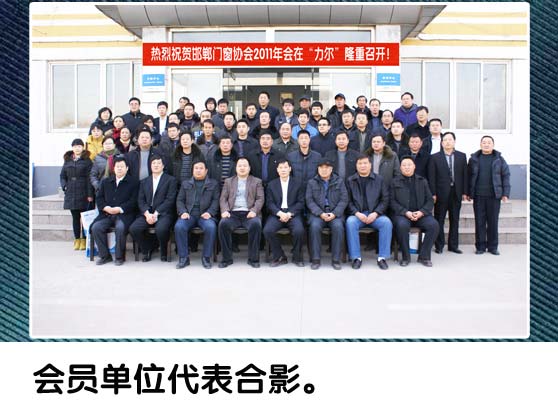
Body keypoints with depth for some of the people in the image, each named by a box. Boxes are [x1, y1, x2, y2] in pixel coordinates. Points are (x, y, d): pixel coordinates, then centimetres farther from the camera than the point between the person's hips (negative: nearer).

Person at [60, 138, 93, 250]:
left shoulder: (87, 160, -1)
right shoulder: (68, 160, 13)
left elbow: (89, 178, -6)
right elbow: (62, 175, 17)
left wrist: (90, 194, -12)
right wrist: (64, 186, 0)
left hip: (83, 193, -4)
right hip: (71, 194, 4)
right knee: (75, 217, 8)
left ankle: (84, 240, 8)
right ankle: (77, 239, 15)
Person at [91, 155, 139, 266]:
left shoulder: (133, 182, 6)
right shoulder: (105, 182, 22)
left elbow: (133, 201, -3)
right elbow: (99, 198, 15)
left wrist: (119, 209, -15)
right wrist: (106, 208, -5)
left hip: (124, 214, -4)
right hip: (106, 214, 4)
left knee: (120, 228, -34)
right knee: (96, 227, -22)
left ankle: (119, 256, -15)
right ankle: (105, 256, -7)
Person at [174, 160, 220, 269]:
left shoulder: (213, 183, 17)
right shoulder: (185, 183, 23)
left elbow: (216, 200, 7)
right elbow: (180, 200, 16)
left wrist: (209, 212, -11)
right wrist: (183, 212, -4)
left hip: (205, 215, -2)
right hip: (189, 214, 2)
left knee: (211, 227, -34)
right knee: (178, 226, -30)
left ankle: (206, 257, -19)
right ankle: (184, 257, -18)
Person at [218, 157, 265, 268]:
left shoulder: (257, 181, 18)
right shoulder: (228, 181, 22)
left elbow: (260, 199, 6)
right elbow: (223, 199, 12)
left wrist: (254, 211, -13)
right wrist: (225, 210, -9)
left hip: (249, 213, -1)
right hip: (233, 213, 1)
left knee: (256, 224, -35)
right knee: (223, 224, -31)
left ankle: (253, 258, -21)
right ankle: (227, 258, -18)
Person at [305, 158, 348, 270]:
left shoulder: (339, 181, 12)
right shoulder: (311, 182, 12)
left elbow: (344, 199, 4)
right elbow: (309, 201, 2)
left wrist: (334, 213, -12)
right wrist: (320, 213, -14)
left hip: (335, 212, 0)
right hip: (318, 213, 0)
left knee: (338, 226, -31)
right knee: (314, 226, -31)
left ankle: (336, 259, -20)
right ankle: (316, 259, -21)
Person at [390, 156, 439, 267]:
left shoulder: (422, 181, 17)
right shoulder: (395, 182, 10)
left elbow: (430, 200, 11)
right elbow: (392, 201, 1)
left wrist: (421, 212, -9)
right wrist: (406, 212, -13)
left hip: (420, 214, 3)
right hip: (402, 214, -2)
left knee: (434, 225, -26)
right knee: (402, 225, -36)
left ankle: (424, 256, -11)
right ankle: (405, 257, -15)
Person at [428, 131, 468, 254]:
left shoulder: (462, 156, 7)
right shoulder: (435, 157, 0)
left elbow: (465, 175, 6)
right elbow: (431, 177, -4)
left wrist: (464, 192, 1)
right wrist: (433, 194, -10)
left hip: (456, 193, 3)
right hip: (441, 193, -2)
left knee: (455, 220, 9)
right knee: (439, 221, 3)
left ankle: (453, 245, 18)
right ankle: (439, 245, 12)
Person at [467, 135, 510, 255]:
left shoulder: (499, 159, 5)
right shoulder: (474, 159, 6)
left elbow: (506, 175, 4)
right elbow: (469, 176, 8)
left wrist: (505, 193, -2)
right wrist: (469, 193, 3)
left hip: (494, 196, 0)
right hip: (478, 196, 0)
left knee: (493, 222, 5)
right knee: (479, 222, 3)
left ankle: (493, 246, 15)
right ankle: (480, 246, 12)